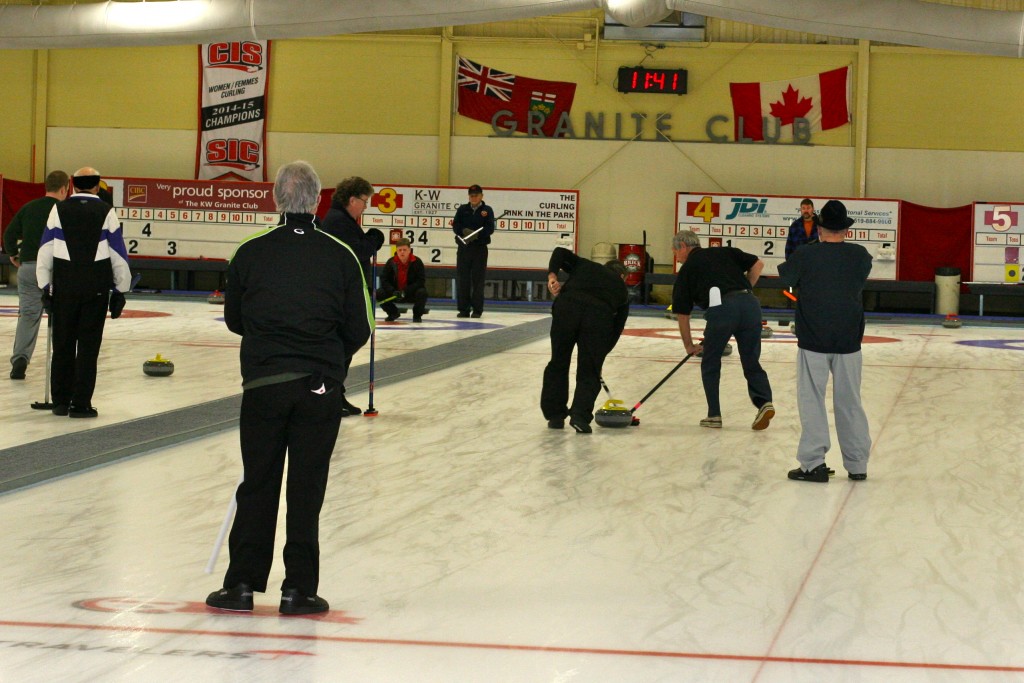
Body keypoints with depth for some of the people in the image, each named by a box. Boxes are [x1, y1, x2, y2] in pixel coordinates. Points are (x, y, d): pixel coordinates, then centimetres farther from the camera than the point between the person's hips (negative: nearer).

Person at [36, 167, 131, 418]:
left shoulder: (59, 209, 2)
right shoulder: (106, 212, -1)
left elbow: (45, 251, 2)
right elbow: (118, 254, 0)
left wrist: (45, 287, 8)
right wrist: (120, 291, 7)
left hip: (64, 287, 1)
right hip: (96, 289, -1)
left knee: (63, 345, 10)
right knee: (88, 346, 2)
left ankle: (61, 402, 14)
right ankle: (80, 404, 0)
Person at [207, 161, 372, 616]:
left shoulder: (250, 254, -2)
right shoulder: (341, 257, -4)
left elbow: (234, 319, 9)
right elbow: (358, 330, -1)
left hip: (263, 384, 1)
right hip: (321, 389, 0)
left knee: (257, 485, 9)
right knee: (307, 489, 4)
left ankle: (241, 584, 9)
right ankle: (298, 590, 6)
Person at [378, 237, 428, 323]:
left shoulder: (417, 262, -15)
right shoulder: (391, 262, -10)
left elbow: (421, 281, -17)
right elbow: (384, 280, -9)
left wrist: (405, 291, -28)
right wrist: (393, 292, -28)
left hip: (411, 294, -2)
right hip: (394, 294, 2)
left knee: (422, 293, -34)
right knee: (379, 294, -21)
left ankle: (417, 315, -3)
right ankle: (393, 313, 8)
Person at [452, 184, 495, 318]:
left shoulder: (487, 210, 4)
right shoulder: (462, 210, 10)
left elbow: (490, 229, -6)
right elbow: (455, 226, 3)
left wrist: (477, 233, -21)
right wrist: (464, 231, -17)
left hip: (480, 248, -2)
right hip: (464, 247, 2)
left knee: (478, 279, -2)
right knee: (462, 278, -1)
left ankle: (477, 309, 3)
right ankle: (463, 309, 5)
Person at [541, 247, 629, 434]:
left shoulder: (586, 265, 35)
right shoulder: (622, 289, 32)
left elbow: (560, 252, 18)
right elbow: (616, 329, 28)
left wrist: (552, 274, 8)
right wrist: (600, 354, 33)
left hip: (566, 307, 1)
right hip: (600, 316, -1)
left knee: (558, 364, 17)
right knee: (589, 372, 11)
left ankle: (555, 415, 21)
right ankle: (580, 415, -8)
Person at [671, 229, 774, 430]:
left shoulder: (687, 269, 20)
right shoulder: (725, 252, 26)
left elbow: (682, 314, 21)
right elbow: (757, 264, 16)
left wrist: (688, 344, 33)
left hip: (720, 307, -3)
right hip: (750, 303, 3)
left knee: (710, 364, 16)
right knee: (751, 362, 14)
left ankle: (714, 415, 16)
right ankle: (764, 402, -6)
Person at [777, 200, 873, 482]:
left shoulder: (806, 255, -10)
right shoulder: (859, 255, -3)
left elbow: (785, 276, 8)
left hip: (813, 342, -3)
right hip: (849, 342, 3)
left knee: (812, 401, 4)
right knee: (849, 403, 11)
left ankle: (813, 463, 0)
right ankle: (857, 465, 15)